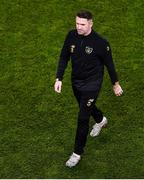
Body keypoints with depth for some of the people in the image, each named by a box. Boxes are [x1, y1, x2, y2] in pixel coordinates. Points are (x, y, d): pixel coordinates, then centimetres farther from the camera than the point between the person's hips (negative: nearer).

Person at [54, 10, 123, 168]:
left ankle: (77, 153, 12)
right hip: (75, 81, 6)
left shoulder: (100, 42, -22)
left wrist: (115, 84, 1)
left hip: (91, 84, -5)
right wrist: (59, 79, -5)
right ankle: (100, 120, 62)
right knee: (85, 106, 29)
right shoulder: (71, 36, -10)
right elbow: (64, 57, 1)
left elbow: (109, 64, -9)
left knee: (82, 119, -4)